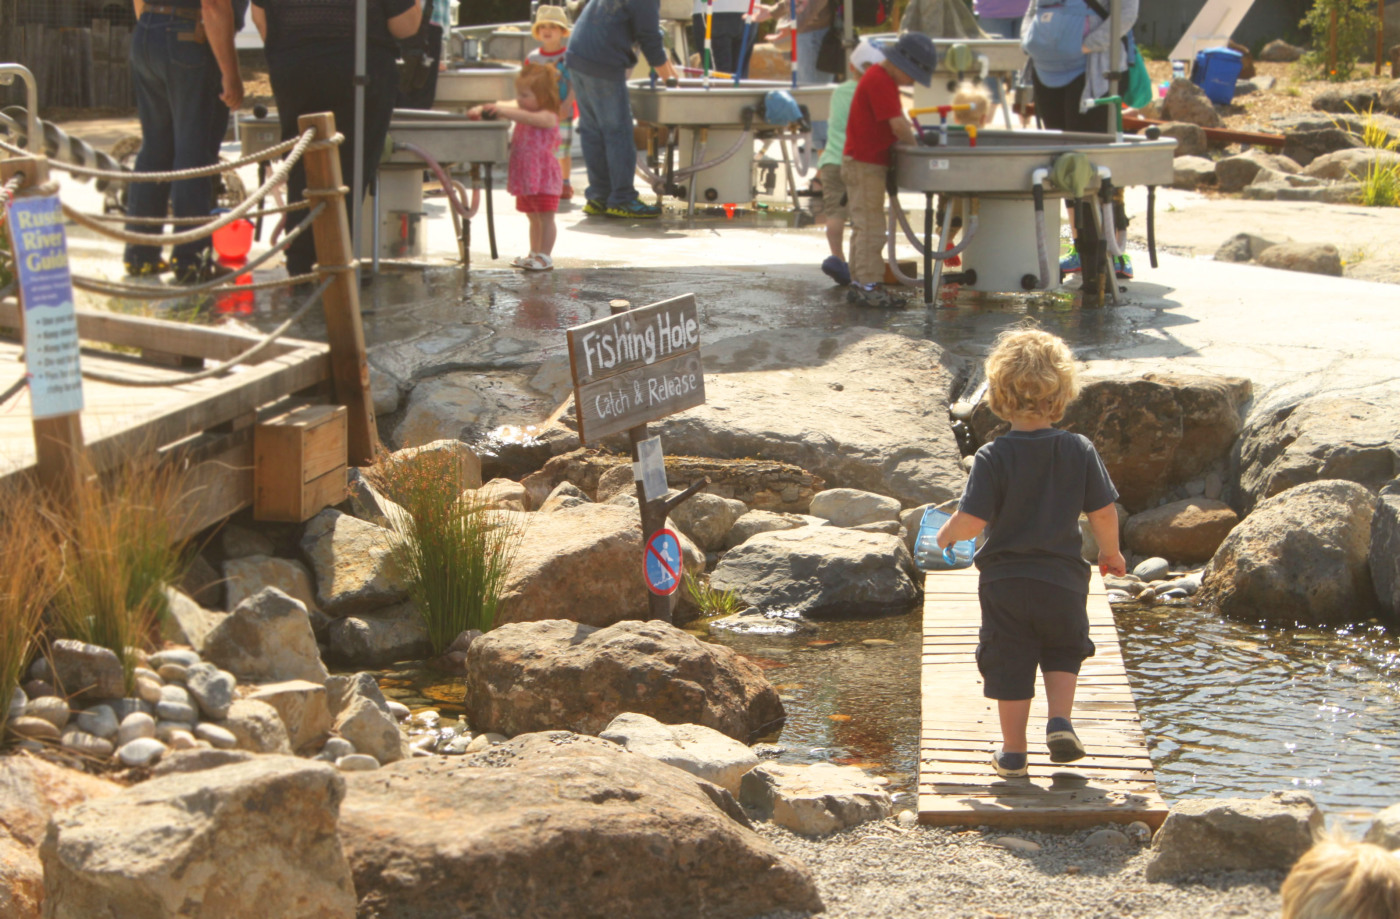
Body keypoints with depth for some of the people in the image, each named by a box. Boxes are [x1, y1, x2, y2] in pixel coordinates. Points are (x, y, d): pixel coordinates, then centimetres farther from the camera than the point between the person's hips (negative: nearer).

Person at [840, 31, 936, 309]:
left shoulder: (880, 78, 15)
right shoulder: (879, 81, -19)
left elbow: (900, 121, 18)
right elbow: (898, 125, -22)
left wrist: (911, 135, 4)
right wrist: (914, 145, -8)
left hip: (862, 163, 11)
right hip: (864, 164, -11)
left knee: (863, 227, 15)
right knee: (871, 227, -9)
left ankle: (858, 284, 20)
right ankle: (868, 286, -7)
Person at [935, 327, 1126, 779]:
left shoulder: (993, 457, -15)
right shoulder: (1079, 450, -7)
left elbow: (972, 521, -19)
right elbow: (1104, 512, -3)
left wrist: (946, 534, 3)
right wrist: (1111, 553, 15)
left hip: (1005, 582, -2)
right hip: (1062, 580, 2)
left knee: (1009, 665, 10)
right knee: (1063, 652, 24)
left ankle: (1013, 753, 17)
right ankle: (1060, 721, 5)